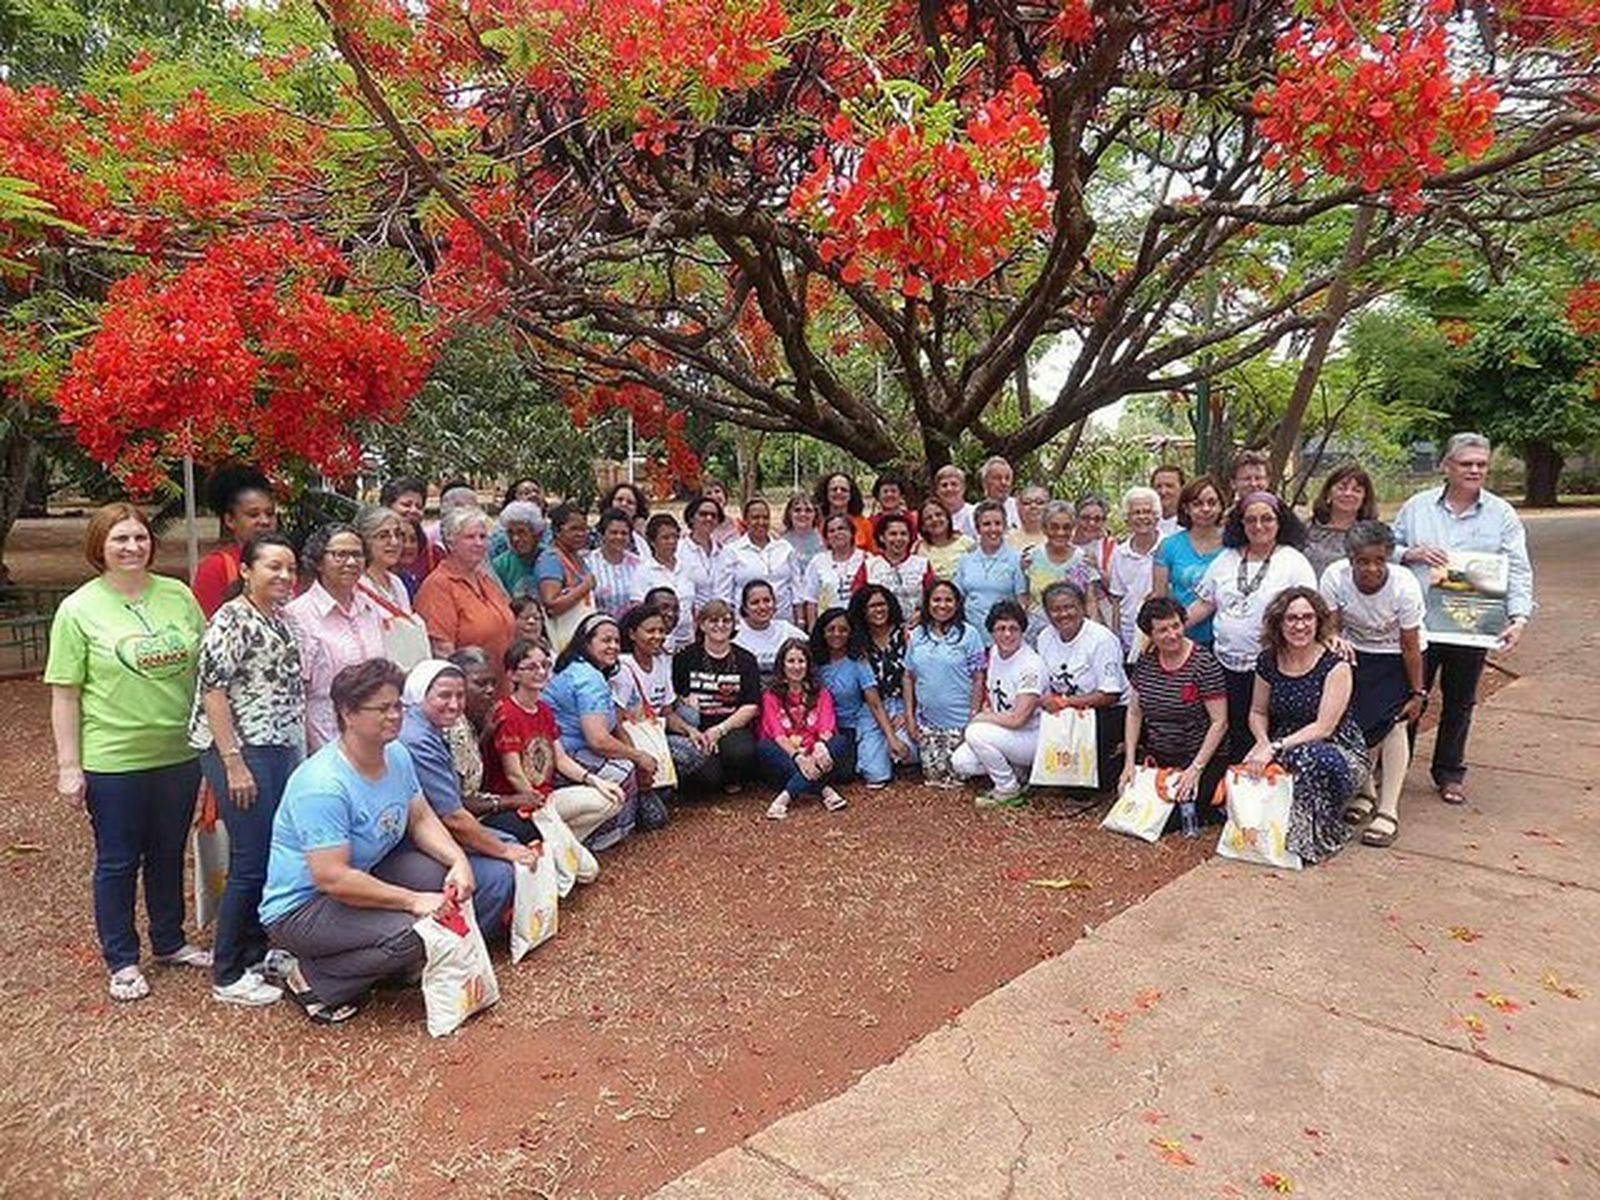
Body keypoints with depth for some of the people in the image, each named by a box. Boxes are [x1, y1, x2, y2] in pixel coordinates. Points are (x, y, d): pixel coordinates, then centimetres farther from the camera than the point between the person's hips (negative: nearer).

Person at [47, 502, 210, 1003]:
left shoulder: (178, 596, 2)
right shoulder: (78, 610, -8)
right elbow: (65, 695, -7)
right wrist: (69, 766, -9)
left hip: (179, 752, 4)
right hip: (113, 761, -3)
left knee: (169, 853, 18)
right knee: (118, 862, 11)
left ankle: (170, 942, 36)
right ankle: (122, 961, 27)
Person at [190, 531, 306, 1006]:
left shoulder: (281, 620, 13)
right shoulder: (231, 620, -12)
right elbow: (213, 690, -16)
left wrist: (302, 750, 18)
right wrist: (234, 764, -19)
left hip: (283, 750, 8)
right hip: (244, 753, -8)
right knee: (250, 865, -3)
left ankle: (258, 954, 27)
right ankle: (227, 976, 11)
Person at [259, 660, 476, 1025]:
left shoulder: (397, 755, -2)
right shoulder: (322, 785, -30)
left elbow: (422, 819, 3)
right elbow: (332, 878, -32)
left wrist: (459, 861, -16)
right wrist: (413, 901, -29)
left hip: (363, 875, 8)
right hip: (298, 908, -8)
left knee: (440, 870, -14)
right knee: (408, 934, -28)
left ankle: (398, 964, 7)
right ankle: (311, 981, -4)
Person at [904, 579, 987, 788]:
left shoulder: (968, 634, -5)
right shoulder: (917, 635, 5)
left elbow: (978, 679, -6)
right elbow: (909, 677, 10)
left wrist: (973, 718, -10)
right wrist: (909, 715, 5)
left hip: (958, 722, -3)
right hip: (927, 721, 4)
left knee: (955, 776, 1)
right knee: (932, 775, 4)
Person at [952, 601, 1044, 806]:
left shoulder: (1031, 666, -23)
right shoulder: (994, 653, 1)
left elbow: (1017, 719, -26)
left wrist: (980, 718, -13)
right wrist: (985, 711, -4)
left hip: (1033, 737, -8)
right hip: (1003, 733, 8)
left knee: (976, 733, -28)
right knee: (960, 763, -9)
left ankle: (1009, 791, -8)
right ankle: (1016, 772, 12)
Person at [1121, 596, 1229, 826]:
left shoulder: (1204, 663, -15)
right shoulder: (1145, 661, 1)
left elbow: (1219, 723, -15)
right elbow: (1134, 713, 6)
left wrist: (1195, 770, -19)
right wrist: (1130, 761, -2)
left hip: (1201, 756, -5)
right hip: (1156, 756, 5)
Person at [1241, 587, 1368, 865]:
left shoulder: (1335, 666, -13)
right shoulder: (1268, 662, 1)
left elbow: (1324, 727, -18)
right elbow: (1257, 713, 11)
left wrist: (1275, 747, -26)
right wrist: (1263, 743, -10)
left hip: (1339, 752, -3)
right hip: (1286, 748, 4)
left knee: (1306, 756, -39)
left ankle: (1312, 838, -17)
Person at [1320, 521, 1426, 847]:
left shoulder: (1405, 585, -26)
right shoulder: (1334, 577, -22)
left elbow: (1410, 646, -18)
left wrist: (1417, 694, -11)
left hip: (1396, 658, -2)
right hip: (1354, 653, 2)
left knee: (1393, 722, -14)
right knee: (1355, 722, -6)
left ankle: (1388, 811, -9)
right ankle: (1364, 791, 18)